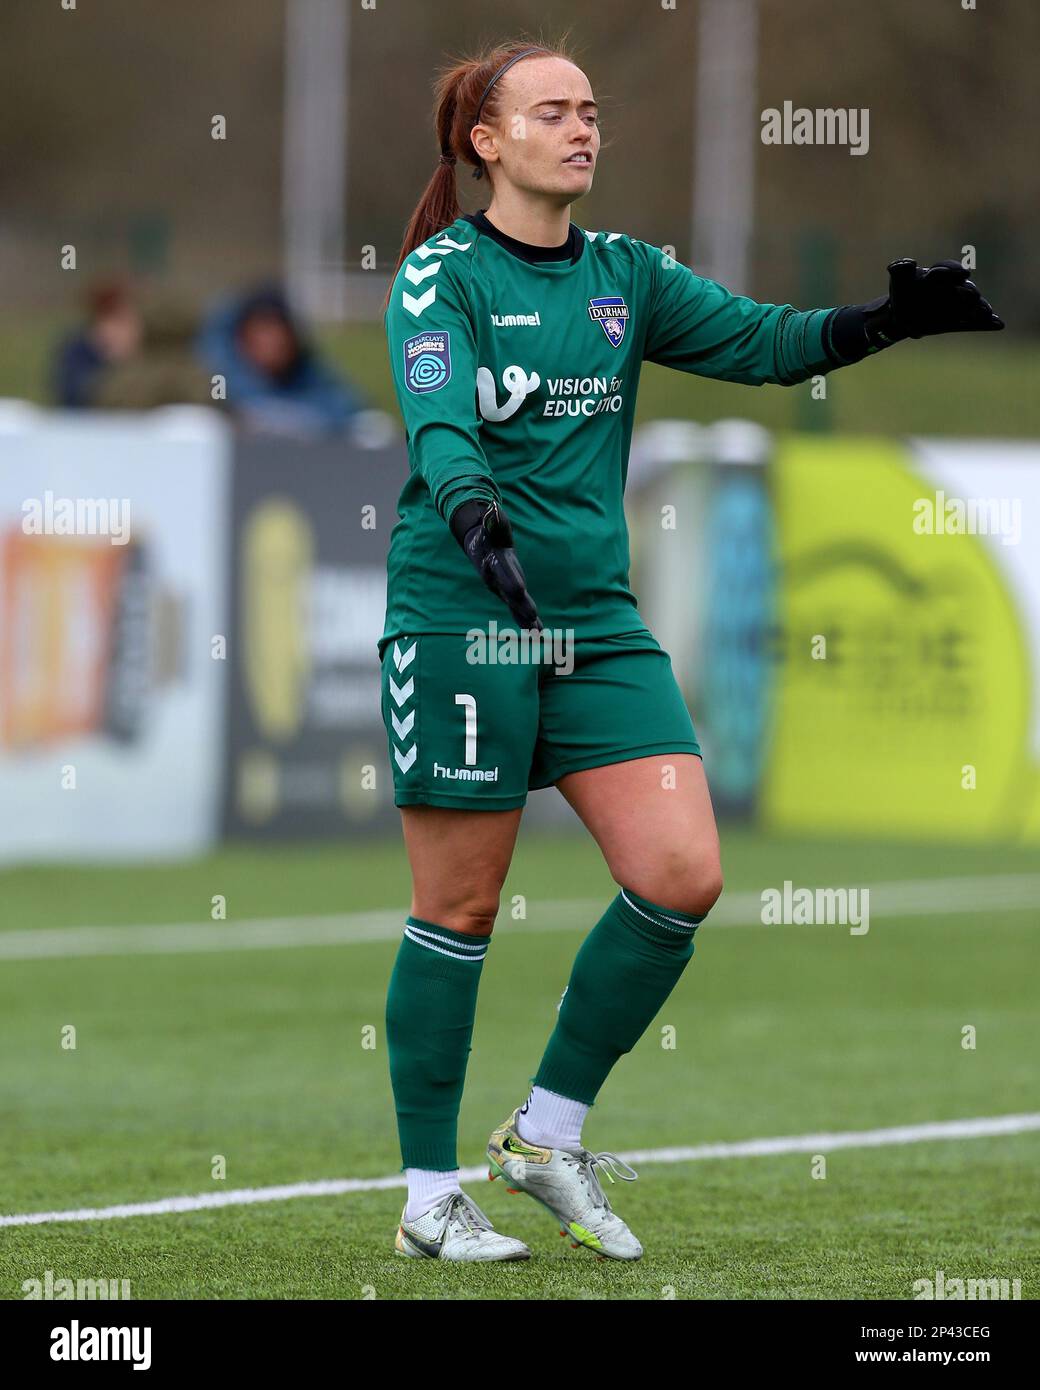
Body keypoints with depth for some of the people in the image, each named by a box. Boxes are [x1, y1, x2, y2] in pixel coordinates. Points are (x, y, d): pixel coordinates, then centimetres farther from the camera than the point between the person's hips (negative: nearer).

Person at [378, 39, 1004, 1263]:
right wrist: (472, 515, -42)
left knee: (682, 878, -7)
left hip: (597, 624, 6)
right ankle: (429, 1199, 10)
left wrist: (885, 320, -14)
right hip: (458, 620, -6)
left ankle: (547, 1135, 10)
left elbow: (758, 341, 3)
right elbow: (437, 418, -22)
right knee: (459, 908, -1)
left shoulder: (624, 276, 11)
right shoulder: (442, 274, -6)